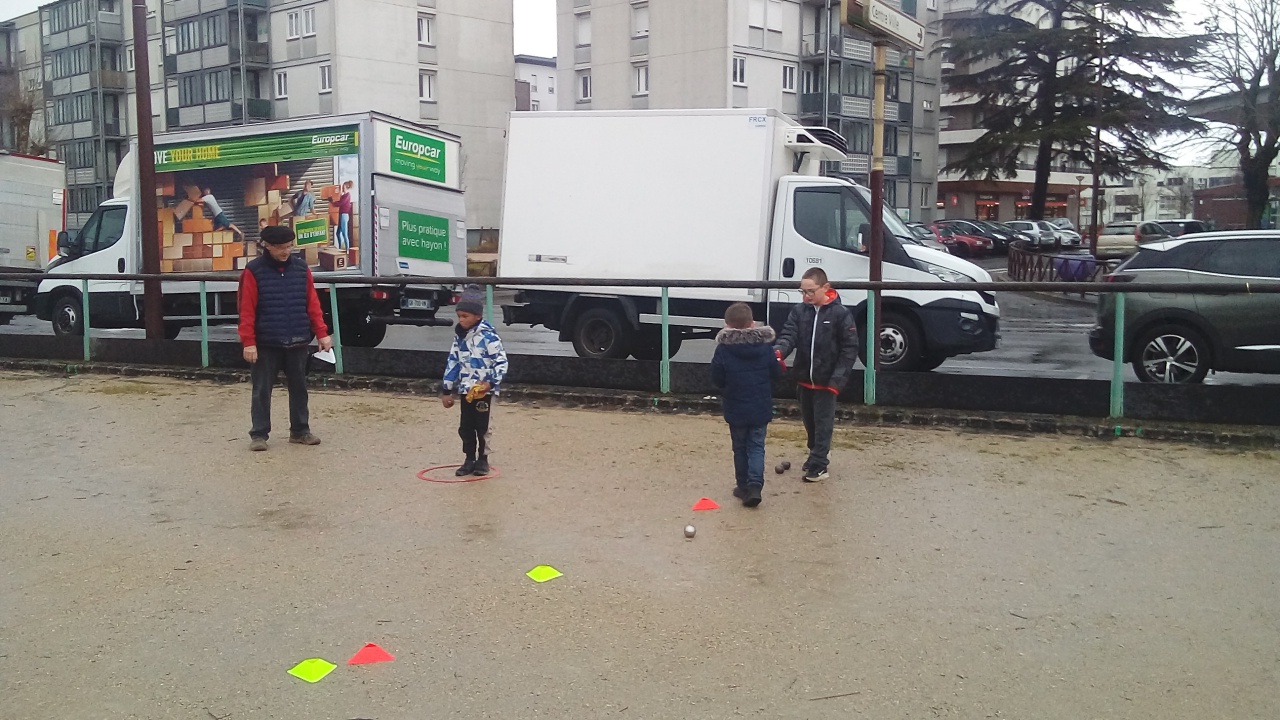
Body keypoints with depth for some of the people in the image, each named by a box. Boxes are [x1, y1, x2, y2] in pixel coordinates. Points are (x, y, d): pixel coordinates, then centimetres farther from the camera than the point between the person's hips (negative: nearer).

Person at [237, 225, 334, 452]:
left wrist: (322, 333, 1)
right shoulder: (254, 271, -7)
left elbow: (312, 304, 6)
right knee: (262, 390, 4)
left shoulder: (301, 268, 3)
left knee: (299, 387, 11)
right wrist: (248, 342, -13)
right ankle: (259, 434, 13)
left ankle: (300, 430, 23)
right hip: (266, 343, -3)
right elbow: (247, 309, -8)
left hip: (297, 342, 3)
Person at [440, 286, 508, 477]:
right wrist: (446, 390, 13)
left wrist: (490, 383, -26)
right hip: (466, 390, 6)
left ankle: (483, 459, 18)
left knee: (483, 426, 4)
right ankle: (469, 459, 22)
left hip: (484, 390, -6)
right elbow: (453, 362, 13)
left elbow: (501, 362, -15)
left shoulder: (488, 335, -15)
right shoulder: (460, 335, 6)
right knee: (465, 427, 9)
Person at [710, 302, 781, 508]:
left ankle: (744, 487, 19)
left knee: (740, 448, 14)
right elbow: (776, 373, 3)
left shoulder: (723, 349, -13)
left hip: (736, 409, -1)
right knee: (756, 447, 8)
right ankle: (755, 485, -9)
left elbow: (717, 379, -8)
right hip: (761, 408, 1)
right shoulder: (765, 346, -6)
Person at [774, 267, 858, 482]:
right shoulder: (798, 311, 1)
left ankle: (818, 466, 8)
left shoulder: (841, 314, -11)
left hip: (827, 382, -5)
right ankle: (818, 452, 40)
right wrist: (778, 352, -33)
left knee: (823, 424, 1)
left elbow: (850, 349, -10)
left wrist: (837, 380, -17)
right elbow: (789, 335, -9)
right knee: (809, 421, 19)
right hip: (804, 379, 5)